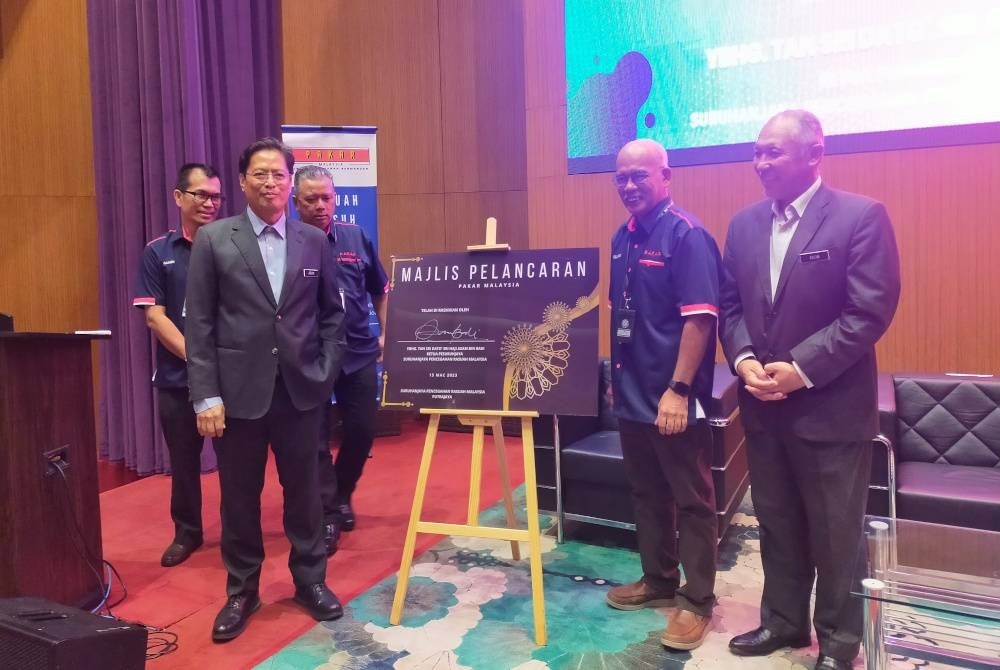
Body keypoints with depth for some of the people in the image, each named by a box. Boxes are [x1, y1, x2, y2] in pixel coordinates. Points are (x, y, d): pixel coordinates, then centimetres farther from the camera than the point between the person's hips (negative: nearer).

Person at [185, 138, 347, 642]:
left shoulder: (314, 241, 6)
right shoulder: (214, 239, 0)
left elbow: (332, 313, 11)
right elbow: (199, 324, -3)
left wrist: (325, 370, 0)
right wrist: (206, 396, -8)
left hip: (301, 389, 2)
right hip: (239, 391, -1)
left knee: (303, 491, 12)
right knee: (240, 498, 11)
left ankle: (310, 580, 30)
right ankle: (241, 592, 29)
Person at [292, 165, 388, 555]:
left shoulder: (356, 238, 5)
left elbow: (379, 290, 15)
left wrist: (385, 334, 11)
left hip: (358, 353, 4)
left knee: (362, 430, 10)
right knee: (315, 439, 4)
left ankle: (342, 495, 35)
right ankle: (326, 514, 18)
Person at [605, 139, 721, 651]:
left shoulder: (687, 235, -13)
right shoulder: (623, 237, 10)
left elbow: (699, 318, -18)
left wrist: (679, 389, -21)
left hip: (672, 397, -8)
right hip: (632, 393, 8)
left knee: (692, 501, 7)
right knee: (646, 493, 19)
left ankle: (697, 601, 21)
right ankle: (658, 581, 36)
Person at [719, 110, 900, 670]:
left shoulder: (862, 216, -8)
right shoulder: (744, 224, 8)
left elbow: (872, 311, -14)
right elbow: (730, 305, 9)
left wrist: (802, 369, -18)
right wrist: (744, 360, -8)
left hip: (832, 407, -5)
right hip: (763, 405, 5)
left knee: (836, 534, 10)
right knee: (776, 525, 17)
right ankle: (784, 621, 36)